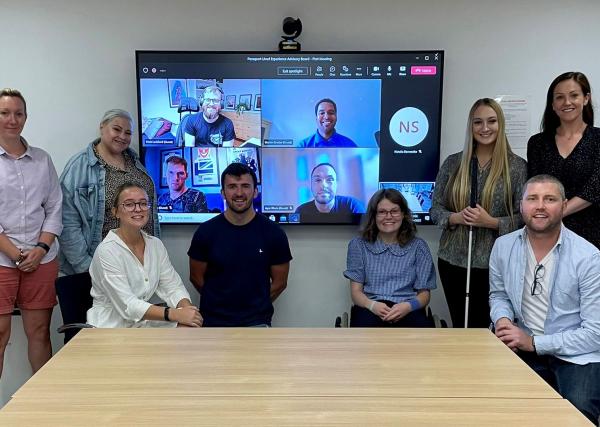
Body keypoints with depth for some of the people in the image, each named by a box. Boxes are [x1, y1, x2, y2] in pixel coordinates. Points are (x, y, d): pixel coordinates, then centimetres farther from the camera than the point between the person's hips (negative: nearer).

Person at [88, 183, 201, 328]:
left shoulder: (156, 244, 5)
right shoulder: (106, 251, -15)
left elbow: (173, 287, 2)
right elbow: (127, 305, -22)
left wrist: (187, 308, -20)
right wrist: (174, 314, -32)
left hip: (144, 324, 6)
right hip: (111, 327, -6)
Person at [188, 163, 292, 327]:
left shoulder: (273, 233, -3)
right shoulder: (205, 232, -2)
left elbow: (279, 282, 6)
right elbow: (196, 277, 8)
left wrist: (256, 306, 6)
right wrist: (219, 305, 9)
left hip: (256, 322, -1)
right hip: (213, 321, 1)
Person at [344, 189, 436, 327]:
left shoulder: (418, 246, 12)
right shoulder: (358, 245, 11)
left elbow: (424, 293, 9)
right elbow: (356, 291, 7)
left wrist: (408, 306, -15)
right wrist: (372, 305, -17)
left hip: (407, 310, 1)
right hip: (371, 309, -1)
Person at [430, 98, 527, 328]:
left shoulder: (517, 166, -3)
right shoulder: (452, 163, 4)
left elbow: (523, 218, -4)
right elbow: (435, 208, 5)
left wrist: (491, 222, -19)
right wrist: (456, 217, -14)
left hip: (493, 262, -2)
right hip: (453, 259, 3)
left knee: (483, 326, 6)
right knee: (459, 326, 14)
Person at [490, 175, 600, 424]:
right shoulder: (503, 246, -2)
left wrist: (534, 343, -19)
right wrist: (502, 319, -8)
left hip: (578, 356, -3)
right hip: (525, 349, 4)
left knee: (576, 414, -29)